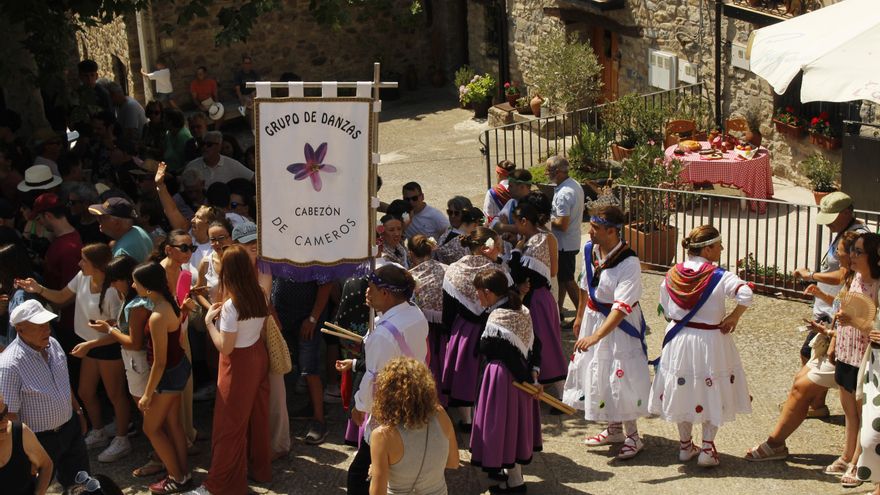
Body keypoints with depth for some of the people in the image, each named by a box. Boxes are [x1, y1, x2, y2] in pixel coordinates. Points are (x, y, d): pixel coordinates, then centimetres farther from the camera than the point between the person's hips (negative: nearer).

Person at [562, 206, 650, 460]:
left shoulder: (628, 263, -26)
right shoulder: (590, 250, -4)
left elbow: (621, 308, -31)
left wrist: (596, 336, -37)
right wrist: (579, 317, 22)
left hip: (619, 325, -8)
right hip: (593, 317, 8)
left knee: (620, 377, -3)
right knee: (596, 372, 16)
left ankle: (632, 436, 15)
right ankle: (614, 429, 34)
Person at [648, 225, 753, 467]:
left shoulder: (672, 274, -3)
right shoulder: (718, 276, -18)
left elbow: (666, 310, 5)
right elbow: (746, 294, -32)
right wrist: (733, 317, -17)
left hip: (678, 339, 5)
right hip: (710, 341, -4)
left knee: (683, 390, 19)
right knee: (711, 392, 11)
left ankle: (685, 445, 30)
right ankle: (707, 448, 12)